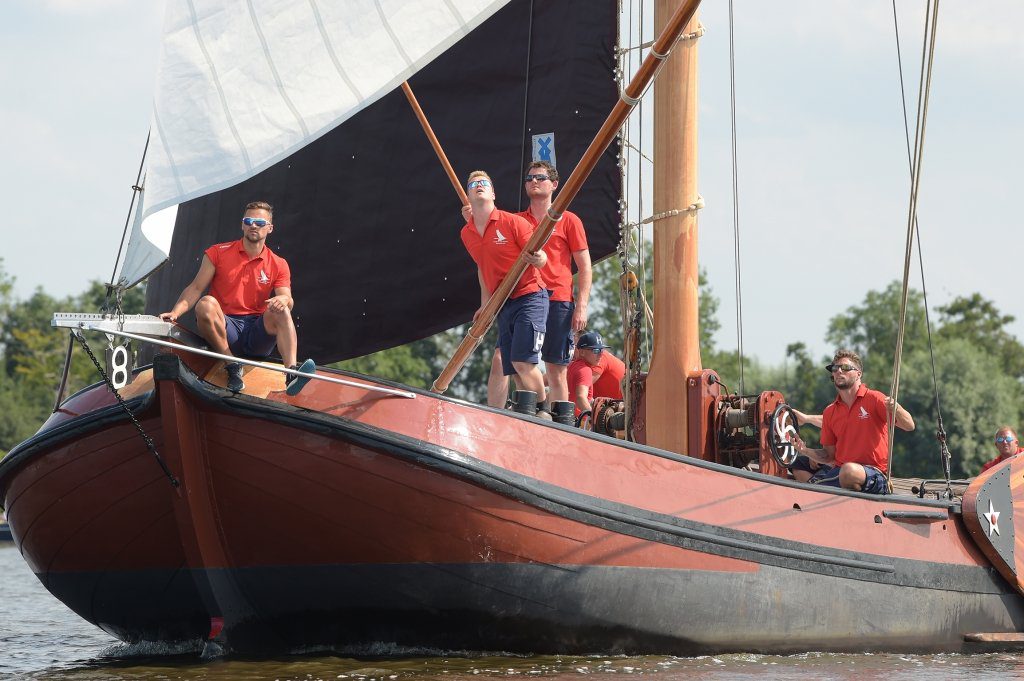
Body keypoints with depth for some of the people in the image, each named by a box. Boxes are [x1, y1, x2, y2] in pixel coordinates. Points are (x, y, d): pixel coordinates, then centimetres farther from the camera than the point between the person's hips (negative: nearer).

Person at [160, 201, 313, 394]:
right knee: (206, 303, -31)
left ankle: (292, 373, -47)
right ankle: (232, 367, -27)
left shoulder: (279, 265, 11)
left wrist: (283, 299, -28)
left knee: (280, 310, -29)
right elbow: (196, 288, 2)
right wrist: (175, 312, -15)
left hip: (257, 332, 1)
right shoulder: (218, 253, 8)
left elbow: (288, 300, -2)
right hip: (224, 330, -1)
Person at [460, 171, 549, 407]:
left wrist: (538, 259, -34)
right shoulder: (467, 234, 9)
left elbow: (540, 258, -10)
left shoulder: (512, 222, -11)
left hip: (530, 297, -7)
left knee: (522, 362, -19)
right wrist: (485, 305, 19)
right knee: (513, 370, 3)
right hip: (503, 305, 7)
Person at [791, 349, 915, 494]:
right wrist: (806, 451, -2)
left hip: (873, 473, -7)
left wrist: (895, 408, -30)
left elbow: (909, 426, -9)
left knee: (849, 470, -38)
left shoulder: (873, 399, -2)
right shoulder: (830, 412, 15)